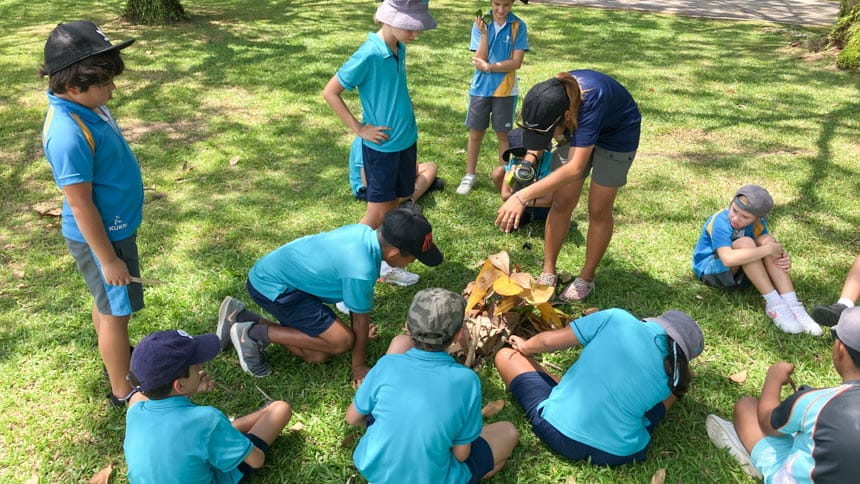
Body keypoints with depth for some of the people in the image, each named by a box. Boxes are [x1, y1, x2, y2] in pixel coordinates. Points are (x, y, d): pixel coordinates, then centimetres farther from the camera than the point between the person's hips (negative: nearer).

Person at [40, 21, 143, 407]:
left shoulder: (86, 105, -2)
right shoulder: (69, 134, -31)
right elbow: (81, 205, -26)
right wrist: (108, 258, -18)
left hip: (114, 226, 9)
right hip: (101, 236, -9)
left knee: (105, 303, 27)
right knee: (116, 312, 6)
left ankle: (115, 357, 49)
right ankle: (123, 392, 23)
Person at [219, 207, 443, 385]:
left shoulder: (364, 231, -7)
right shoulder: (361, 271, -32)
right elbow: (360, 319, -15)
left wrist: (360, 333, 21)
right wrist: (359, 367, 2)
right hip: (272, 286, -9)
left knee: (318, 355, 7)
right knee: (341, 340, -15)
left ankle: (240, 317, 16)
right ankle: (255, 333, -5)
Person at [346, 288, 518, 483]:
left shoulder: (388, 365, -17)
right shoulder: (466, 380, -21)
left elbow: (352, 418, 0)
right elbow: (461, 454, -11)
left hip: (372, 468, 2)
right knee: (508, 432, 21)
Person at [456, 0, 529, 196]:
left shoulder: (518, 26, -7)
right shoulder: (480, 24, -5)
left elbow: (516, 62, -12)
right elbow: (479, 61, -11)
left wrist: (489, 66, -20)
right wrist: (484, 33, -21)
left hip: (505, 90, -1)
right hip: (480, 88, 1)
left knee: (503, 135, 10)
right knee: (475, 134, 9)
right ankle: (470, 174, 24)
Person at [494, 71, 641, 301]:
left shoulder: (591, 101, -45)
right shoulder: (550, 95, -29)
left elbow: (576, 168, -51)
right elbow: (539, 130, -5)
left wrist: (523, 196, -58)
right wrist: (530, 157, -25)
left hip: (618, 134, -5)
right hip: (581, 128, 5)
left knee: (598, 209, -2)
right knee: (562, 203, 0)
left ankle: (586, 278, 14)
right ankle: (549, 272, 11)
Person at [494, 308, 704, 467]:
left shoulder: (618, 319, -7)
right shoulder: (673, 374, -2)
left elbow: (548, 341, -3)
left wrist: (525, 347, 18)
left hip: (558, 432, -2)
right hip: (618, 454, 3)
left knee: (506, 355, 18)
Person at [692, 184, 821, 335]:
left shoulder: (757, 222, -6)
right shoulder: (721, 222, -27)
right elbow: (728, 259, -41)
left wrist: (784, 257, -23)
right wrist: (767, 250, -34)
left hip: (739, 271, 6)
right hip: (711, 270, -6)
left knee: (767, 239, -20)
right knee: (745, 242, -32)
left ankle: (792, 305, -27)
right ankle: (774, 304, -28)